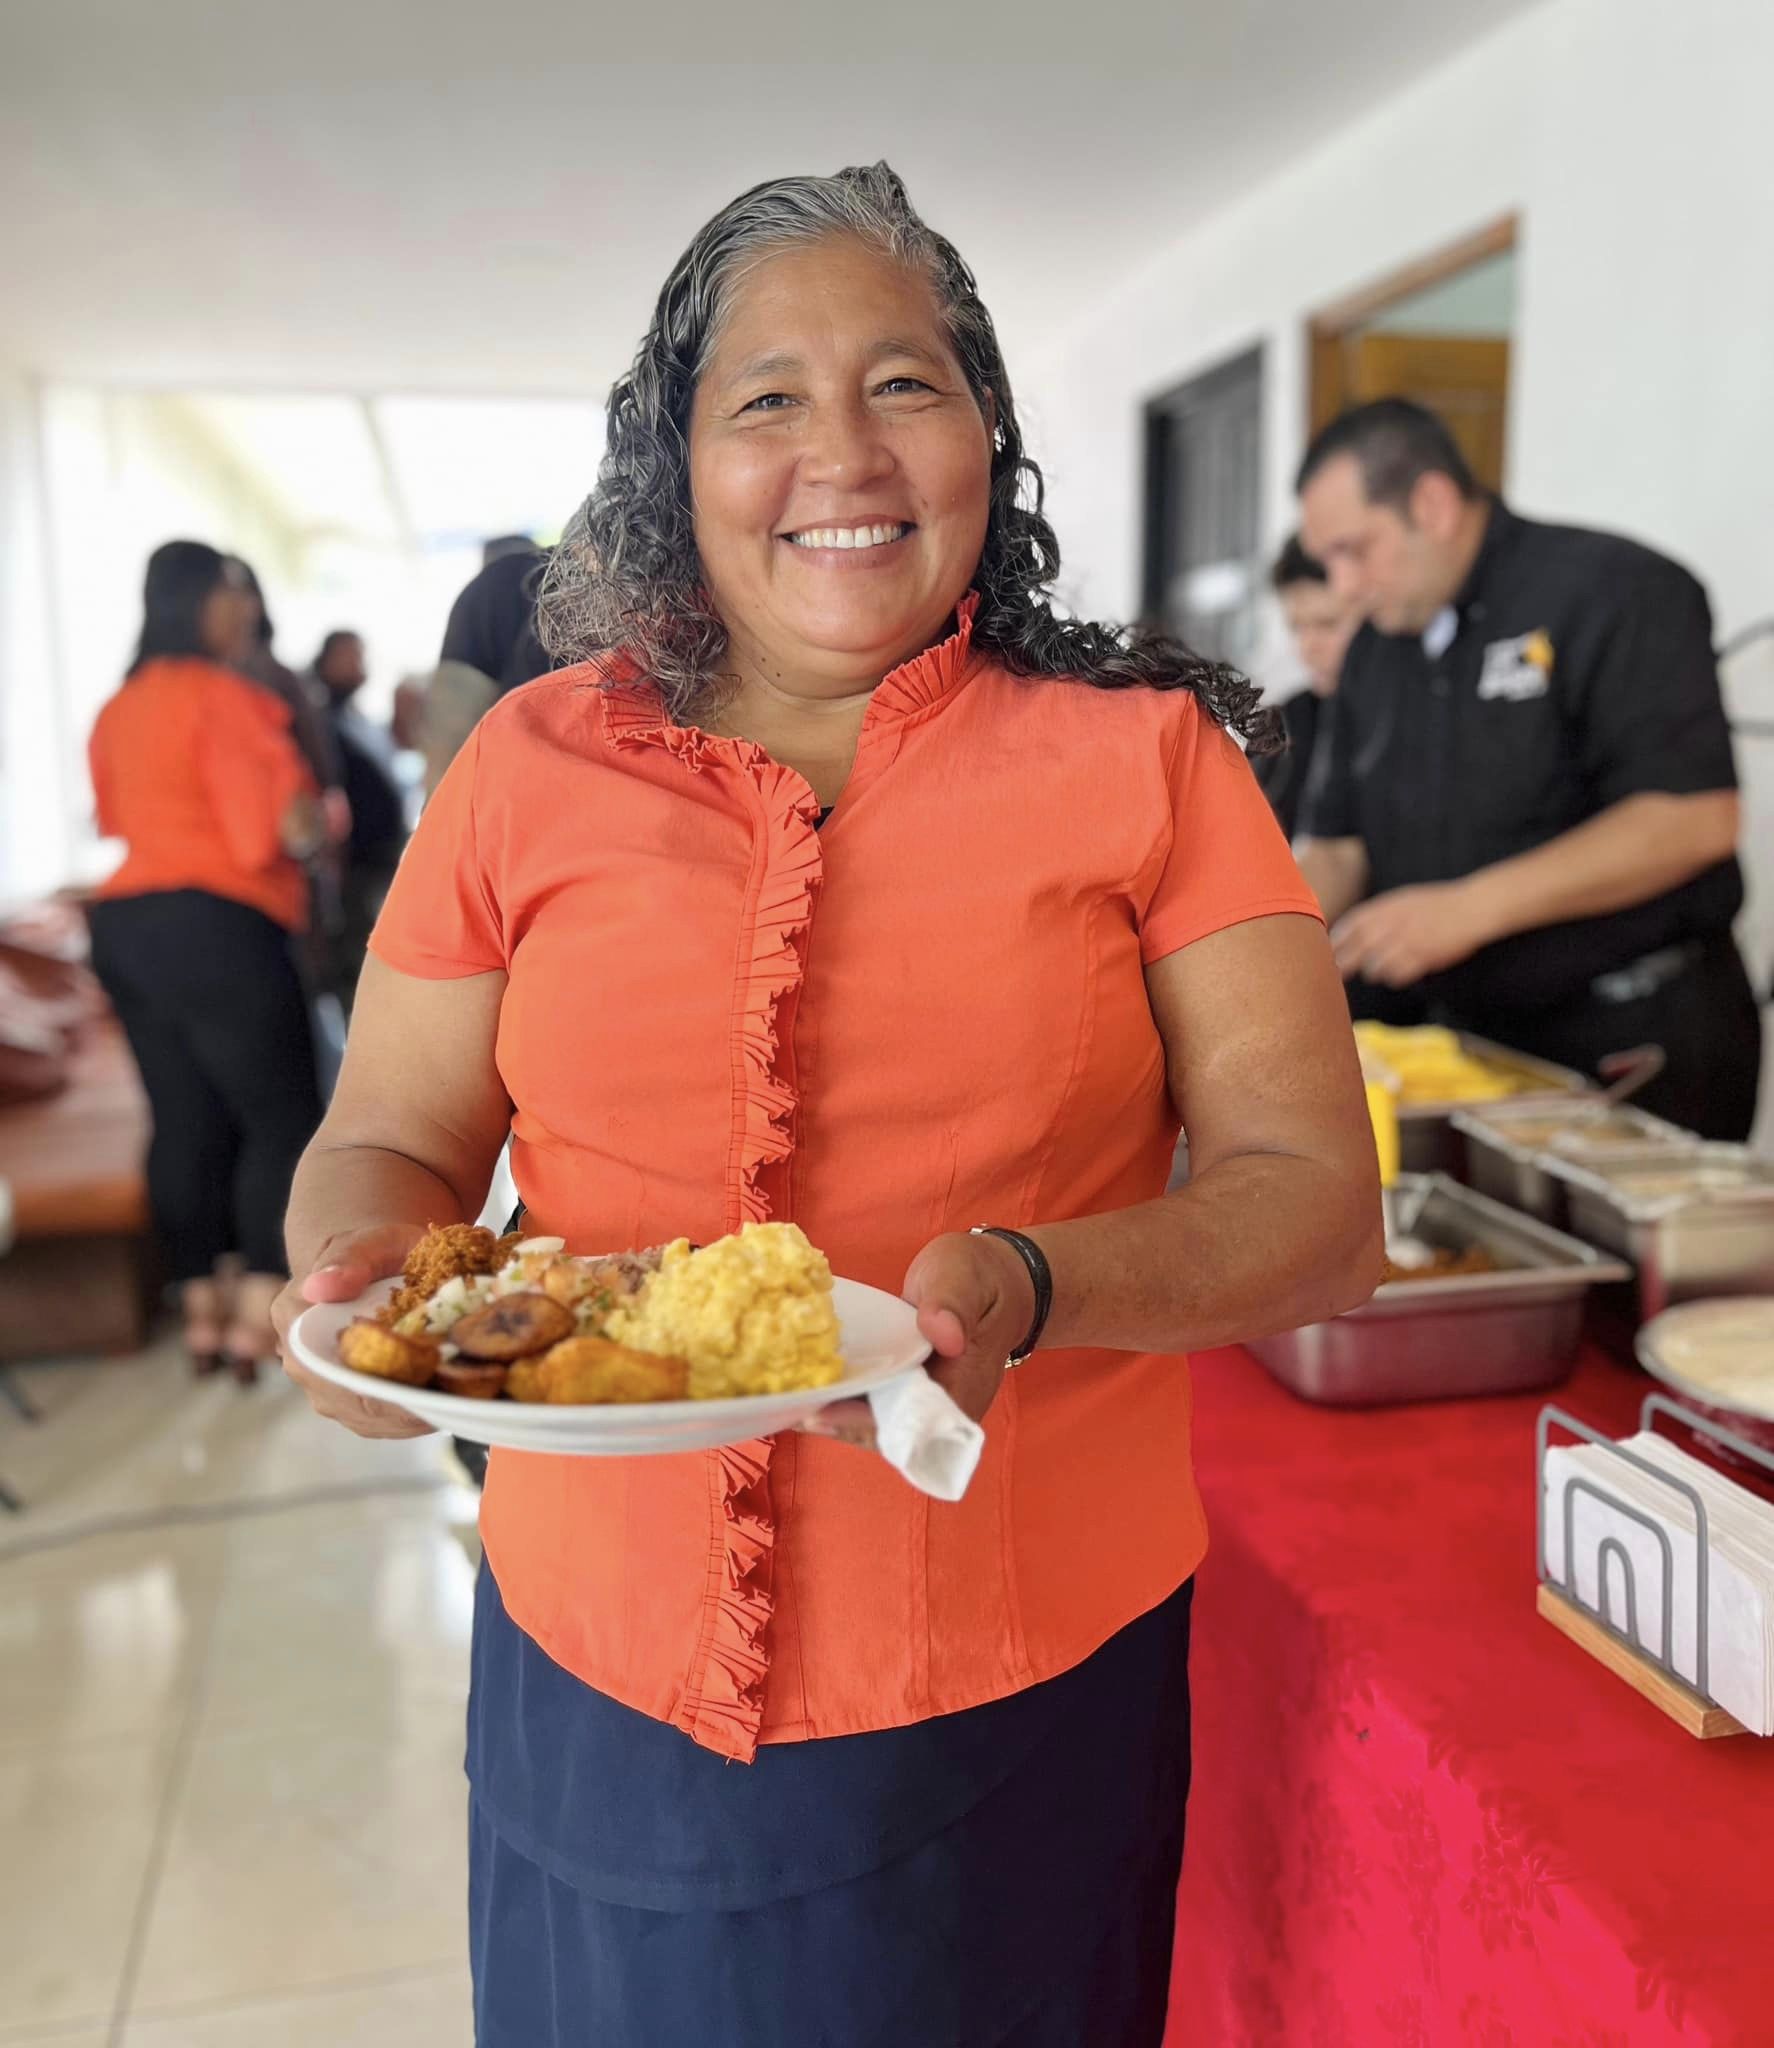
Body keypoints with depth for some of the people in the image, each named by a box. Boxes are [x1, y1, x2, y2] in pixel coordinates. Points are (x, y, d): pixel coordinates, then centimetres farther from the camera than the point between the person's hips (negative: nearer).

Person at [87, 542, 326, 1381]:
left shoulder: (117, 708, 15)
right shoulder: (220, 694, -11)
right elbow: (270, 829, -15)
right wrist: (311, 824, 4)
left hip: (123, 926, 8)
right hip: (212, 926, -8)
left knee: (185, 1122, 11)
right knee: (281, 1118, -1)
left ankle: (204, 1309, 16)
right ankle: (262, 1313, -1)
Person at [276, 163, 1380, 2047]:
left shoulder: (1148, 760, -5)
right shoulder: (535, 766, 0)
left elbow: (1316, 1201, -8)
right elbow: (385, 1140, 6)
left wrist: (1026, 1289, -26)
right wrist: (362, 1259, -16)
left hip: (1031, 1691, -1)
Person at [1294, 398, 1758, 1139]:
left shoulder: (1612, 591, -11)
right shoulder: (1376, 651, 11)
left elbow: (1695, 817, -20)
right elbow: (1336, 845, 12)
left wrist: (1472, 908, -26)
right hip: (1470, 1041, 6)